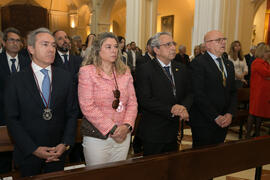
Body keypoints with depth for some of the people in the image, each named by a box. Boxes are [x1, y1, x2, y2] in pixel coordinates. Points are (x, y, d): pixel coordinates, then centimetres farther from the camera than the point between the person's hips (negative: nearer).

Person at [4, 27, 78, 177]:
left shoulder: (65, 77, 1)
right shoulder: (16, 80, -5)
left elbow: (72, 113, 2)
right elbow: (12, 119, -6)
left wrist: (65, 144, -8)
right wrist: (33, 149, -13)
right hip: (28, 154, -1)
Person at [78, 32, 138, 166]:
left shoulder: (125, 72, 8)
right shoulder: (87, 71, -6)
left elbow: (132, 102, 6)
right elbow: (87, 107, -13)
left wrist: (127, 126, -11)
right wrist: (112, 129, -15)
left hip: (123, 135, 4)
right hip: (97, 137, -4)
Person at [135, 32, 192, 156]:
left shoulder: (182, 69, 9)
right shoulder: (144, 70, -11)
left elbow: (189, 93, 6)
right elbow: (144, 100, -19)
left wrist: (184, 107, -16)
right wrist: (170, 110, -22)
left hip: (174, 132, 6)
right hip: (153, 133, -5)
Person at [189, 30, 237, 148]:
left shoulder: (229, 64, 14)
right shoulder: (198, 63, -10)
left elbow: (233, 92, 12)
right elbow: (199, 94, -17)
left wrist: (230, 113, -3)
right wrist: (216, 117, -16)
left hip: (223, 122, 7)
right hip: (203, 123, -6)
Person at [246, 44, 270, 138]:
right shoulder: (257, 62, -10)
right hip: (258, 91, -8)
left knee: (261, 112, 12)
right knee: (254, 112, -5)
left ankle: (257, 133, 22)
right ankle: (248, 134, 3)